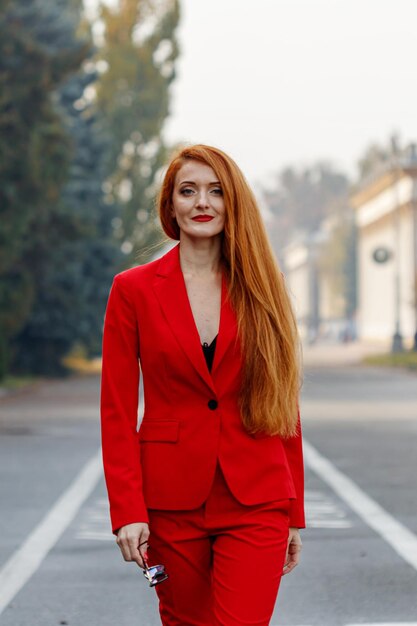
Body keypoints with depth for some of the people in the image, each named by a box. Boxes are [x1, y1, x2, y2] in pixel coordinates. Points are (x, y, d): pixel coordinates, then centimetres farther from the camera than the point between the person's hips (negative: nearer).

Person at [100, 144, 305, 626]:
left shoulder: (261, 290, 5)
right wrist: (127, 510, -8)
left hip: (255, 502, 0)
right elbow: (117, 410, 0)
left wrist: (294, 514, 6)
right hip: (172, 503, 0)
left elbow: (284, 407, 8)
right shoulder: (133, 290, 2)